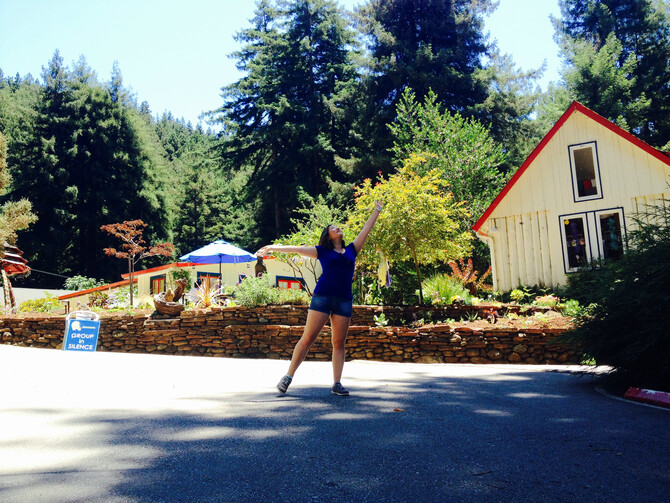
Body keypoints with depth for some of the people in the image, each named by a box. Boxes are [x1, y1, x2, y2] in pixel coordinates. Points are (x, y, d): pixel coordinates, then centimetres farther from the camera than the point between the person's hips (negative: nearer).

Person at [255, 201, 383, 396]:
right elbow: (298, 249, 7)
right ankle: (288, 376, 4)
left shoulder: (351, 250, 19)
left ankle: (337, 384, 8)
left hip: (344, 300, 3)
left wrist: (376, 211, 32)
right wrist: (274, 248, 0)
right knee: (308, 338, -5)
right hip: (322, 297, -3)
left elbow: (366, 230, 26)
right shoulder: (322, 251, 12)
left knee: (339, 343, 3)